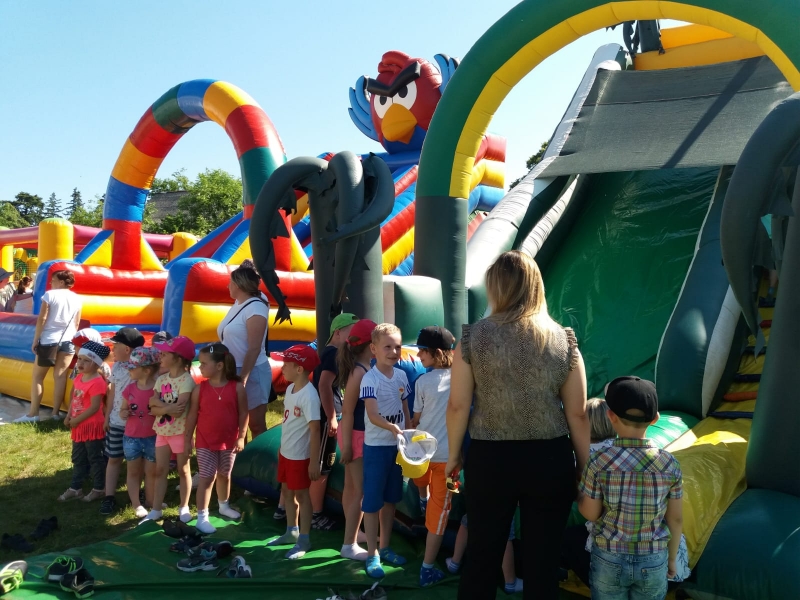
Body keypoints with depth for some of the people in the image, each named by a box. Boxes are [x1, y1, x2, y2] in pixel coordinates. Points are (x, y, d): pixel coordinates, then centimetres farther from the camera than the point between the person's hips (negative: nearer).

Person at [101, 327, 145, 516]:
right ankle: (109, 497, 18)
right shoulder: (116, 367, 3)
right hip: (117, 421, 5)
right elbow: (112, 392, 10)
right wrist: (107, 416, 9)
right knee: (113, 459, 10)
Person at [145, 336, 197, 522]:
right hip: (162, 431, 6)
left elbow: (179, 410, -24)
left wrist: (158, 401, -15)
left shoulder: (186, 380, -16)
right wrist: (167, 408, -19)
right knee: (160, 470, 10)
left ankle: (184, 508, 21)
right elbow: (152, 408, -2)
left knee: (183, 470, 8)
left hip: (179, 432, -6)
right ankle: (156, 509, 19)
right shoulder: (161, 379, 4)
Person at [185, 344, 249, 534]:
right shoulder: (200, 388, -8)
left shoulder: (237, 387, -11)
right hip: (205, 442, -1)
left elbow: (243, 413, -6)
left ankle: (224, 506, 40)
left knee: (224, 475, 18)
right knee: (207, 477, 0)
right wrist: (188, 438, -1)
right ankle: (202, 516, 8)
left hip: (229, 441, 1)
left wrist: (241, 437, -7)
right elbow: (192, 415, -2)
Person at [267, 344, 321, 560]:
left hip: (300, 456, -9)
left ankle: (304, 539, 20)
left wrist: (314, 460, -21)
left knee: (301, 495, 5)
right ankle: (292, 532, 38)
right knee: (287, 492, 20)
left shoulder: (309, 395, -25)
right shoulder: (290, 388, 2)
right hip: (286, 452, 9)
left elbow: (314, 429, -23)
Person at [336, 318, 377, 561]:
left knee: (352, 486, 20)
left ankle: (353, 532, 34)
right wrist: (347, 445, -19)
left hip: (364, 433, 9)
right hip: (356, 434, -9)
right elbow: (347, 411, -21)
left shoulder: (367, 368, 4)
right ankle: (349, 545, 9)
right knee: (361, 489, -1)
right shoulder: (359, 372, -22)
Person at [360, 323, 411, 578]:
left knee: (391, 499, 16)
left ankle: (385, 547, 30)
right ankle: (372, 554, 13)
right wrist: (392, 428, -39)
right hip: (376, 446, -6)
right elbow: (372, 415, -24)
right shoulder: (370, 379, -16)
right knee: (372, 501, 3)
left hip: (398, 444, 6)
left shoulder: (401, 376, 3)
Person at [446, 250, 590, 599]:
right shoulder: (564, 340, -4)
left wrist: (453, 455, 10)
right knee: (543, 557, 13)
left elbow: (458, 406, -5)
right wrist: (585, 466, 9)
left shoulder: (473, 337, -7)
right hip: (550, 460, 1)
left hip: (489, 459, 0)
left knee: (482, 553, 15)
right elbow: (577, 414, -2)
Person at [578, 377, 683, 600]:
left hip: (609, 559, -1)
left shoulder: (599, 462, -16)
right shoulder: (670, 464, -10)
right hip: (653, 561, 1)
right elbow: (675, 519, -1)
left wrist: (578, 492, 10)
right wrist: (672, 559, 13)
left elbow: (590, 513, -8)